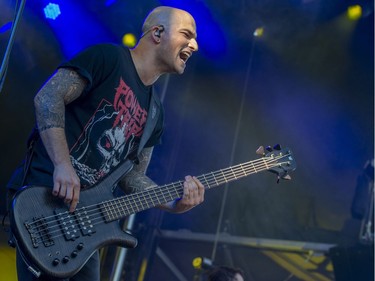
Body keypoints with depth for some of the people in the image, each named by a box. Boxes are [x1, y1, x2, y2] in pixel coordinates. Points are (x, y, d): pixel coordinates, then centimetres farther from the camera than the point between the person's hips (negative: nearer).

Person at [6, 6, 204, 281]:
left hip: (84, 207, 9)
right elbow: (47, 97, -14)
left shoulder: (155, 111, 18)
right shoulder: (109, 57, -5)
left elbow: (133, 175, 17)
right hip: (42, 193, -8)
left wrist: (174, 203, -1)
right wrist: (63, 164, -24)